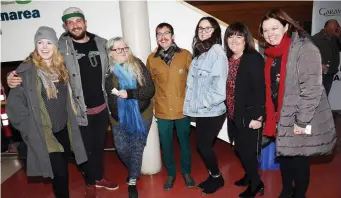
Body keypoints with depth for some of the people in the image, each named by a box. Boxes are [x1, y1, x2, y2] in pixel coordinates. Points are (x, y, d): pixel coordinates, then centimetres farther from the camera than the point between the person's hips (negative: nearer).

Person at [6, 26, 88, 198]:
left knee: (64, 169, 18)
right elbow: (15, 104, -13)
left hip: (64, 128, 6)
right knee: (59, 172, -2)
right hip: (44, 133, -5)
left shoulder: (61, 67, 5)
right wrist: (30, 129, -12)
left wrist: (70, 122, 9)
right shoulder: (26, 70, -13)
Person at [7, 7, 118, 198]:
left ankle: (99, 177, 43)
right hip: (80, 111, -3)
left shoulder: (101, 43, 3)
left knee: (99, 146, 20)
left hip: (102, 108, 3)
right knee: (86, 149, 13)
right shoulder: (61, 47, -8)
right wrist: (16, 76, -27)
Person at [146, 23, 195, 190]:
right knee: (166, 144, 14)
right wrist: (153, 103, 6)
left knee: (184, 142, 16)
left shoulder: (185, 55, -6)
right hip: (162, 111, 1)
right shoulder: (151, 59, -2)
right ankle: (171, 174, 36)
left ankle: (186, 172, 38)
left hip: (183, 109, -1)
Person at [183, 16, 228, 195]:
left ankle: (217, 177, 28)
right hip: (201, 111, 7)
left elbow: (219, 86, -21)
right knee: (203, 145, 15)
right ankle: (213, 176, 35)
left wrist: (201, 104, -14)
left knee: (203, 145, 4)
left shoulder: (217, 52, -15)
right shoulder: (199, 51, 10)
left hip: (212, 111, -7)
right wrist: (194, 104, 4)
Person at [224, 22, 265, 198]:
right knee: (240, 149, 17)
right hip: (233, 115, 7)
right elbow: (228, 88, 10)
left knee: (248, 151, 3)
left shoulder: (254, 58, -13)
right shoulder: (228, 59, 7)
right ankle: (250, 175, 40)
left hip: (249, 115, -6)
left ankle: (255, 183, 25)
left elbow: (260, 89, -17)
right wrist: (229, 111, 11)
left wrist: (258, 116, -19)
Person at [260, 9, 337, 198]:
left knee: (298, 159, 7)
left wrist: (301, 121, -20)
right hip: (281, 118, 7)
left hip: (301, 120, -7)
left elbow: (312, 88, -20)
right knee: (284, 155, 19)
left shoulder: (304, 48, -15)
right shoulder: (272, 54, 8)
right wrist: (270, 117, 11)